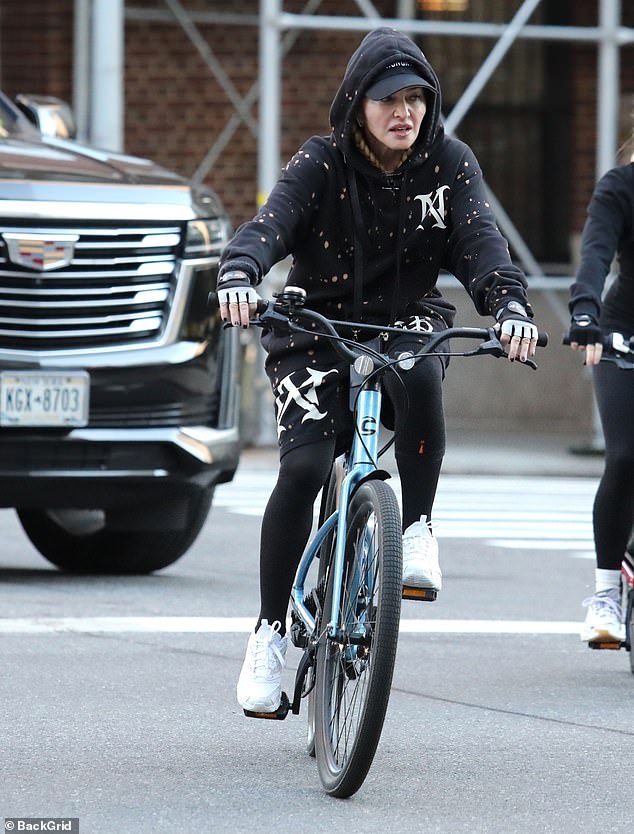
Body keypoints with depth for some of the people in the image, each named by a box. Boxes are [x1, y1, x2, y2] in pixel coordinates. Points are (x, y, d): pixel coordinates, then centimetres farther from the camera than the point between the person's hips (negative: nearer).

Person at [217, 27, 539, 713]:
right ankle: (270, 632, -8)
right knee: (303, 468, -21)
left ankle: (417, 530, -18)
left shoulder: (449, 166, -2)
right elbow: (269, 223, -23)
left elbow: (479, 242, -15)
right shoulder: (321, 163, -8)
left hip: (406, 325, 1)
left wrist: (509, 304, -37)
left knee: (421, 374, -36)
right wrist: (238, 276, -46)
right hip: (317, 331, -1)